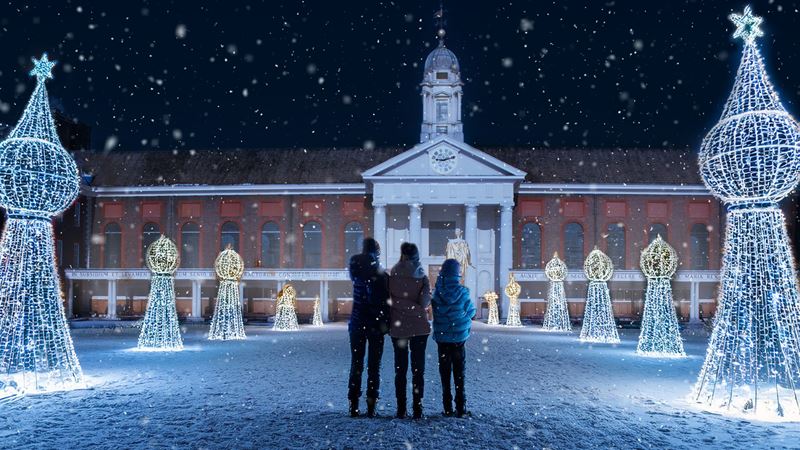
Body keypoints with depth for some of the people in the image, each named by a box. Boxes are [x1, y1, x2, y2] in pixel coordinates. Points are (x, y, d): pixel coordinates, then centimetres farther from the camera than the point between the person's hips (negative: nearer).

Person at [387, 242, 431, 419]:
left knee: (400, 369, 8)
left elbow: (391, 301, -7)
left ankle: (401, 410, 7)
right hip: (419, 327, 0)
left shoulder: (392, 277, -2)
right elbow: (425, 303, -11)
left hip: (398, 327, 1)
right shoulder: (423, 278, -3)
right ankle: (417, 409, 3)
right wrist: (415, 307, 6)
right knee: (418, 369, 5)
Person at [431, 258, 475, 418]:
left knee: (445, 372, 9)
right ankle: (460, 409, 5)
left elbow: (435, 313, 4)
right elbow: (471, 312, 0)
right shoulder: (462, 292, -11)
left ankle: (448, 409, 10)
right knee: (459, 372, 6)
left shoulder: (437, 293, -6)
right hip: (459, 336, -1)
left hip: (442, 337, 1)